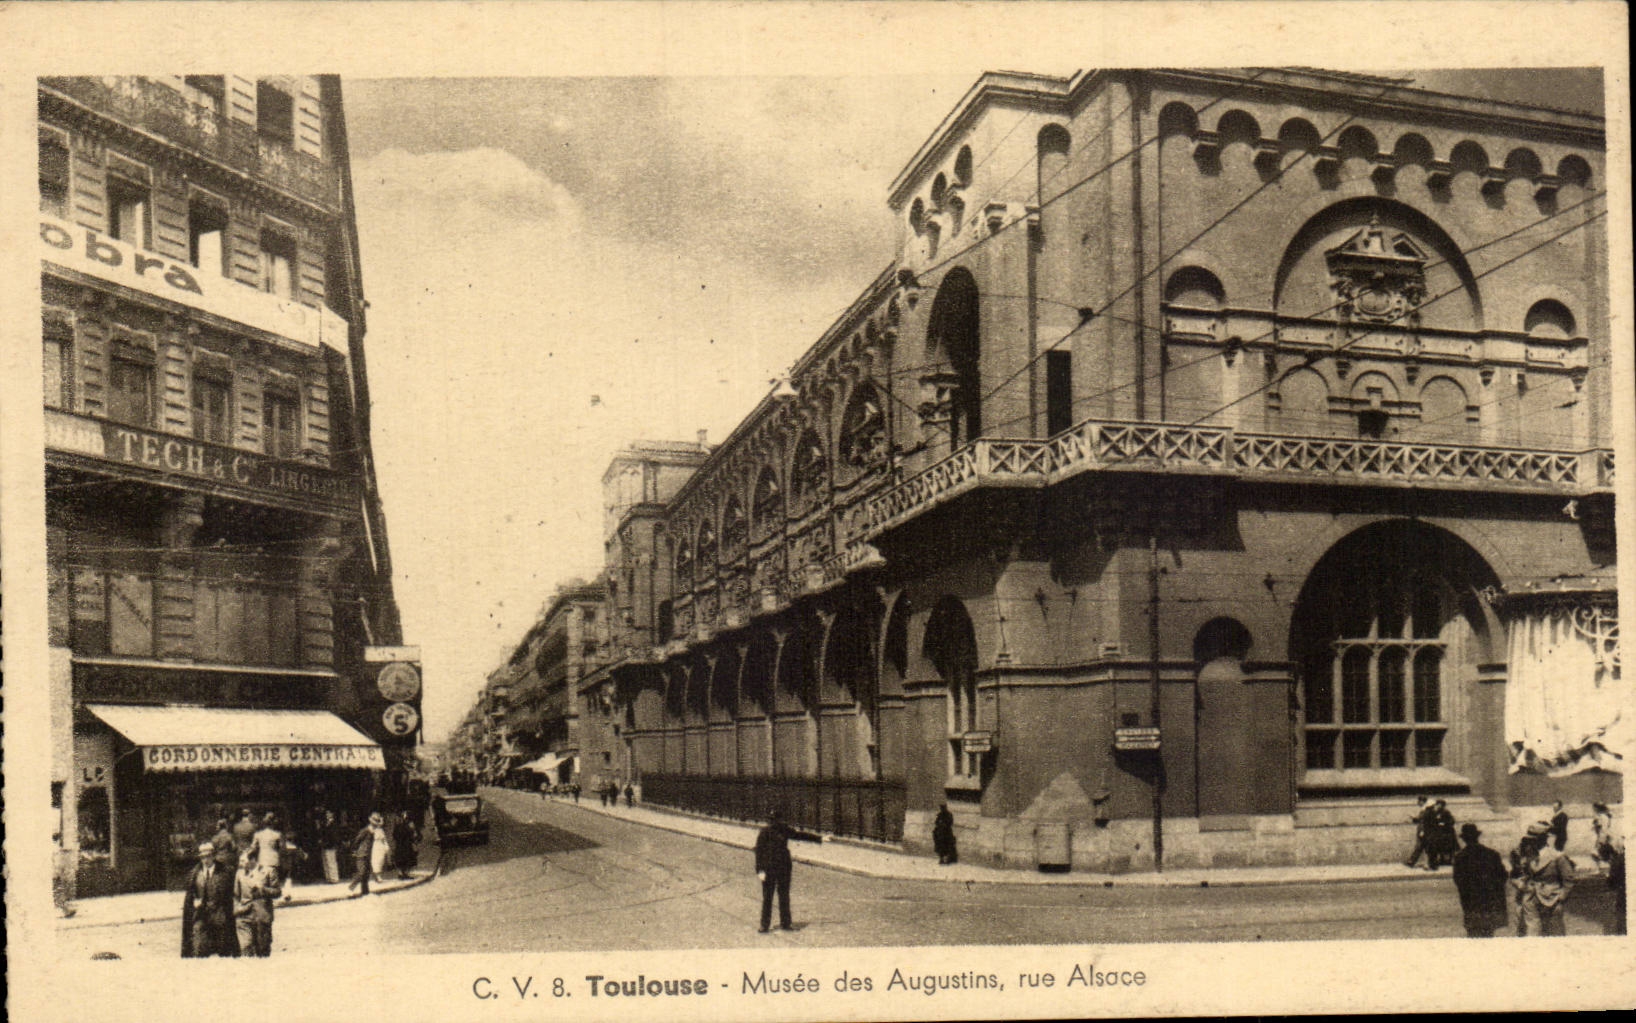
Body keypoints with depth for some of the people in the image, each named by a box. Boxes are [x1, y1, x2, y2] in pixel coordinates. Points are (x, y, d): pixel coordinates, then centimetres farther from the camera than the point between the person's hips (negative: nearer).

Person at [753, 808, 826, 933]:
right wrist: (760, 870, -16)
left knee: (784, 895, 10)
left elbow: (799, 835, 20)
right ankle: (764, 925, 6)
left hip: (784, 867, 6)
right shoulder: (765, 832, -10)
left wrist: (819, 838, 26)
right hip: (769, 868, -6)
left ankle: (785, 923, 20)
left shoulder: (784, 830, 7)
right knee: (767, 897, -2)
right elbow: (759, 851, -10)